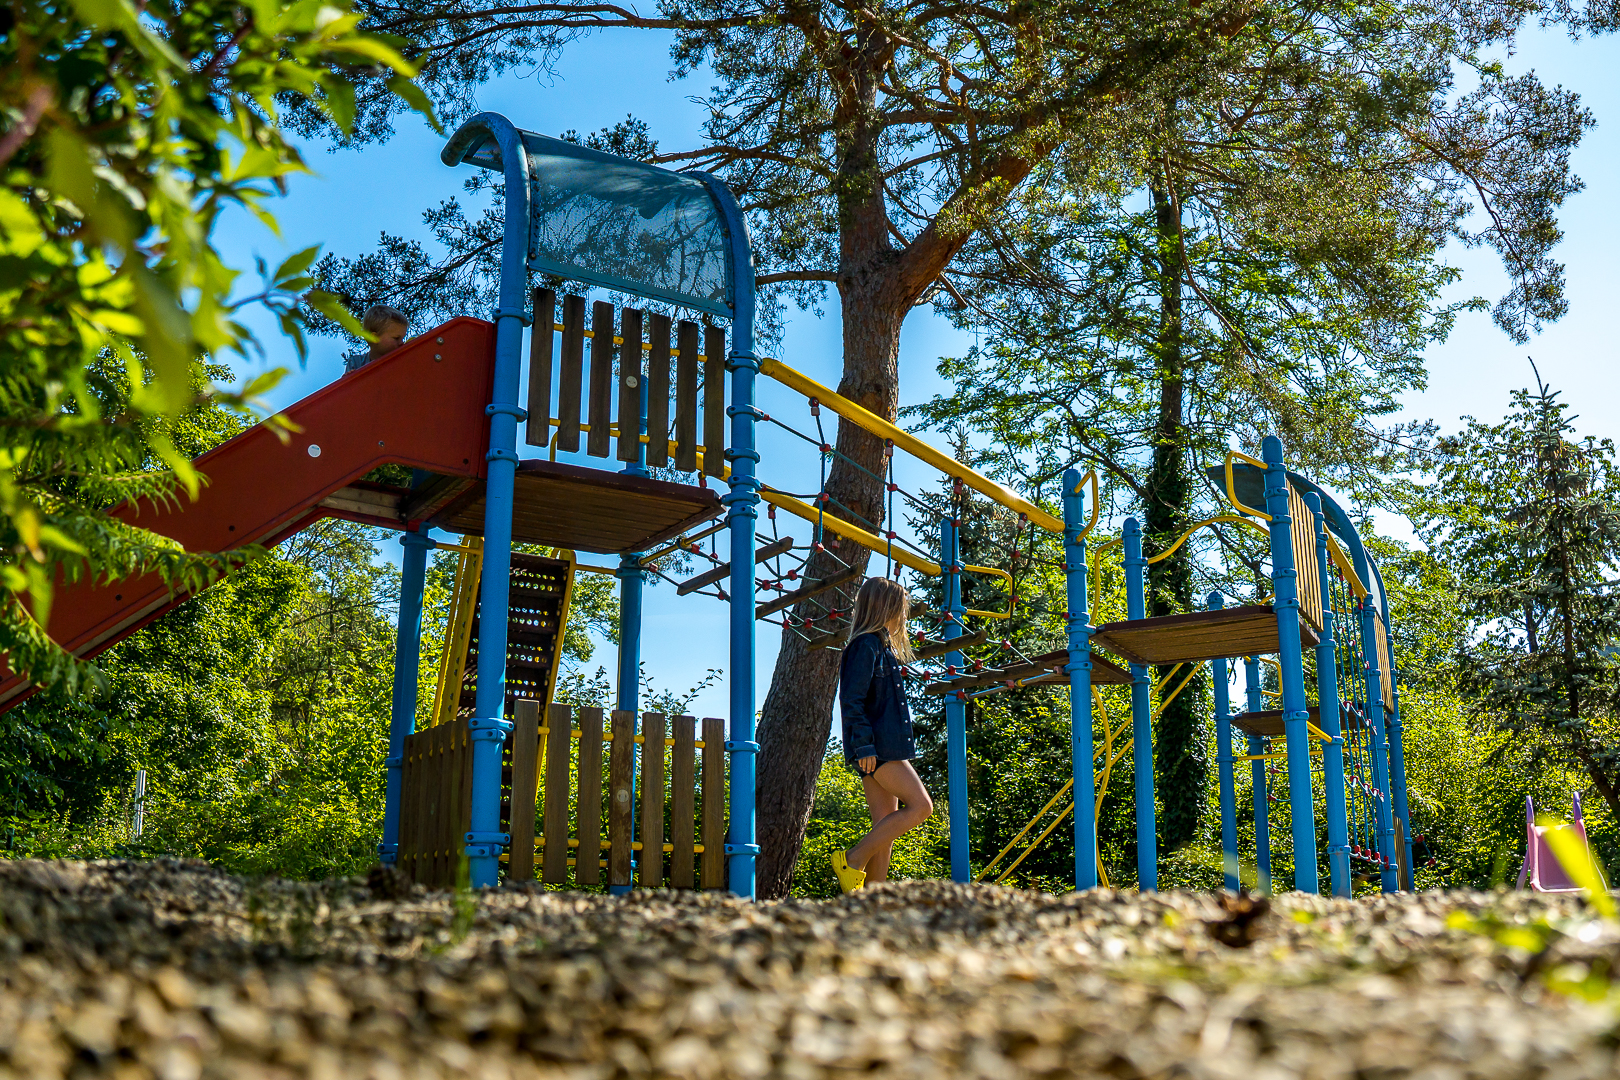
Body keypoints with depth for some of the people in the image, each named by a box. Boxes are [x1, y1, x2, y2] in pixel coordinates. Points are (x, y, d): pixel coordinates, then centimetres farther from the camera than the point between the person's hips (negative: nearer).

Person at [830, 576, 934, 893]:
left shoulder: (881, 644, 21)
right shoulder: (865, 645, -10)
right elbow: (851, 700, -17)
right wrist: (865, 745, -22)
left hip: (884, 748, 10)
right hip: (877, 748, -10)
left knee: (886, 824, 6)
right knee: (921, 805, -12)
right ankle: (854, 859, -10)